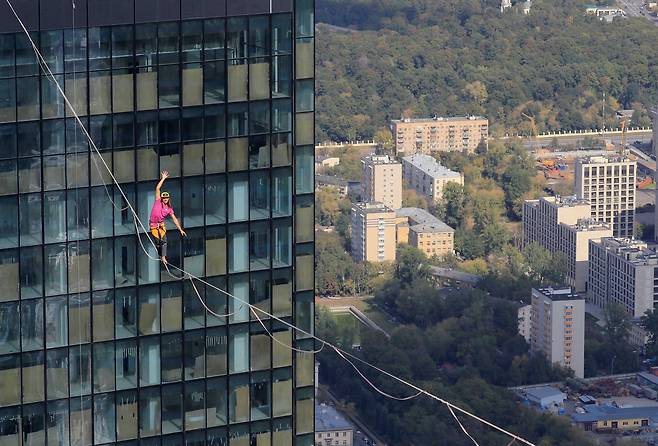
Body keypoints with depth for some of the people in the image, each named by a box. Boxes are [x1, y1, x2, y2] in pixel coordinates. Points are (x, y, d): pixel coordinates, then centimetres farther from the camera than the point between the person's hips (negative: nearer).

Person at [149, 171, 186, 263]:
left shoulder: (169, 209, 4)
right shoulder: (158, 202, -4)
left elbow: (174, 219, 6)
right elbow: (157, 188, -8)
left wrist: (180, 229, 1)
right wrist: (163, 179, -9)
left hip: (161, 224, 2)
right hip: (153, 225, -2)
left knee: (164, 240, -13)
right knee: (158, 242, -2)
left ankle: (163, 257, -13)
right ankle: (160, 256, 16)